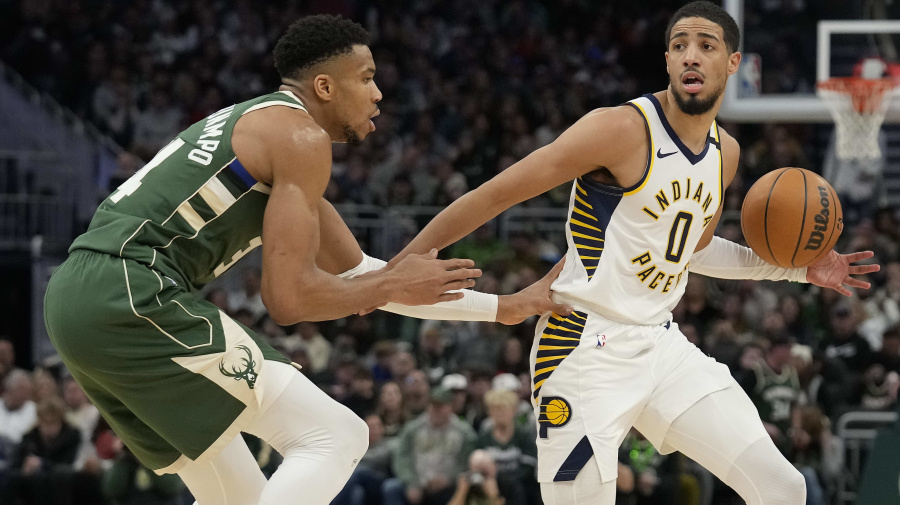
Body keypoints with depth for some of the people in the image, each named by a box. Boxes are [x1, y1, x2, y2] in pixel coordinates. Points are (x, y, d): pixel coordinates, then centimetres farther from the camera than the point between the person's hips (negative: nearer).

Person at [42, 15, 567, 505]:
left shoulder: (253, 125, 28)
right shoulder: (302, 138, -3)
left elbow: (356, 273, 33)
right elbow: (289, 297, -11)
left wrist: (504, 307, 34)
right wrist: (395, 287, 5)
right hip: (137, 296, -10)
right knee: (335, 437, -5)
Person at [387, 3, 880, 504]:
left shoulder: (725, 152, 9)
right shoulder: (623, 129, -16)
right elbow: (494, 195, -14)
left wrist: (796, 269, 20)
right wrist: (397, 269, -12)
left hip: (662, 344, 7)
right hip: (589, 350, -7)